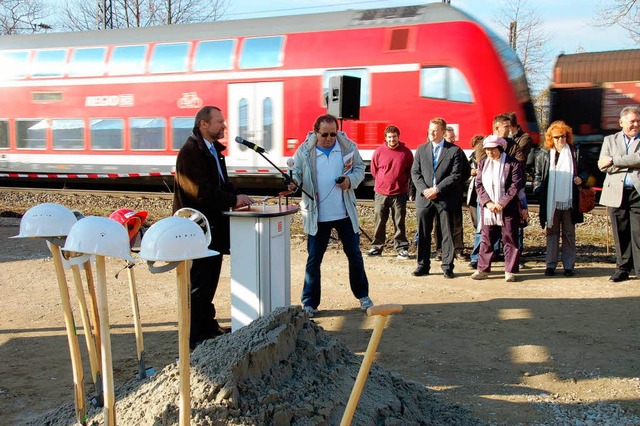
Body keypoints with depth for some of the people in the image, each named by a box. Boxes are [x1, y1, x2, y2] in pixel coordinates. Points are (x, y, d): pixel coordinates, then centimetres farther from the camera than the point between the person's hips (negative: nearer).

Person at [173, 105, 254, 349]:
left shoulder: (214, 150, 15)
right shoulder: (190, 153, -16)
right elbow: (201, 190, -23)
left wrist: (236, 198, 0)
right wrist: (233, 200, -19)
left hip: (213, 226, 9)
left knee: (210, 279, 17)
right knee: (198, 282, -3)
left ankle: (208, 327, 28)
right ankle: (194, 336, 5)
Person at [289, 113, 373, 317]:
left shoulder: (348, 146, -1)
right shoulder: (304, 151, -6)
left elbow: (359, 168, 7)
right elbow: (296, 171, -4)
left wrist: (351, 180, -14)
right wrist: (293, 180, -28)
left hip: (345, 213, 2)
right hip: (317, 216, -1)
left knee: (354, 254, 12)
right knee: (314, 259, 3)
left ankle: (362, 295, 30)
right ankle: (309, 303, 14)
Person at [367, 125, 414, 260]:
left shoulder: (406, 152, -2)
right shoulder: (379, 151, -1)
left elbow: (410, 171, 9)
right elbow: (374, 170, 9)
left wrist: (402, 182, 9)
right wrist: (383, 182, 12)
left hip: (399, 193, -1)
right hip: (381, 193, 1)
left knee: (399, 222, 3)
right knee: (380, 221, 7)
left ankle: (401, 248, 9)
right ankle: (376, 247, 15)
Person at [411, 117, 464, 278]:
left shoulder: (454, 150, 1)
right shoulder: (421, 149, 11)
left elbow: (455, 175, -7)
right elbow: (415, 172, 7)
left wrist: (437, 189, -13)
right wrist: (424, 190, -8)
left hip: (445, 198, -3)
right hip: (424, 198, 3)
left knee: (447, 234, 2)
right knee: (423, 234, 6)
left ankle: (447, 266, 10)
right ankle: (423, 265, 15)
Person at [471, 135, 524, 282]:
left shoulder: (512, 163, -5)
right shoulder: (483, 163, 10)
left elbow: (516, 186, -10)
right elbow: (479, 184, 5)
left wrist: (502, 203, -14)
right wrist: (487, 202, -9)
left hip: (508, 209, -4)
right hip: (488, 209, 4)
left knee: (510, 240, 2)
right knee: (486, 240, 8)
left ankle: (509, 271, 9)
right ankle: (483, 269, 14)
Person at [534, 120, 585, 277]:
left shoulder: (575, 153, 3)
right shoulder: (544, 154, 4)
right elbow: (538, 175, 10)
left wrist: (581, 179, -6)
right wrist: (538, 188, -3)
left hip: (569, 201, 0)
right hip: (551, 202, 0)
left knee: (569, 234, 6)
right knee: (552, 233, 7)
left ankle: (568, 266, 11)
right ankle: (551, 265, 12)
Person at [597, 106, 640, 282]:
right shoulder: (610, 140, 15)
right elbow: (602, 165, 0)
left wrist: (614, 160, -8)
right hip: (616, 193, 1)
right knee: (620, 234, 5)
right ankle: (622, 268, 13)